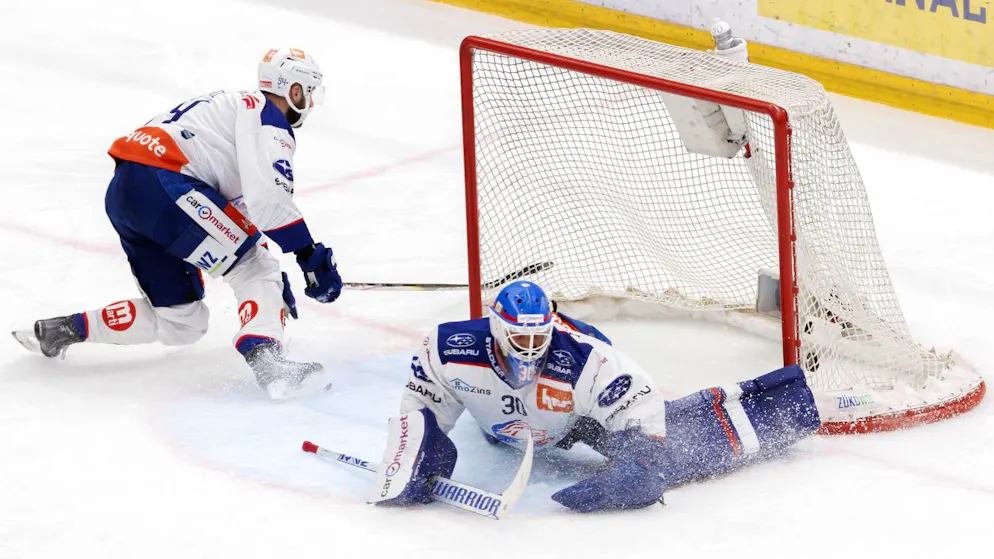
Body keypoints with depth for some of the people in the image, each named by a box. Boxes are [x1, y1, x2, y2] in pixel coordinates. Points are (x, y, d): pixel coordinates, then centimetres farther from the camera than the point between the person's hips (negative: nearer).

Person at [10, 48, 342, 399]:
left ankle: (59, 331, 21)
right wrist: (312, 258, -13)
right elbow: (268, 197, -17)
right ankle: (265, 358, -31)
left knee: (182, 324, 16)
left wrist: (271, 277, 35)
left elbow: (240, 205, 35)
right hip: (161, 182, -10)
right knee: (257, 271, -10)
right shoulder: (268, 117, 0)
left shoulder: (236, 107, 31)